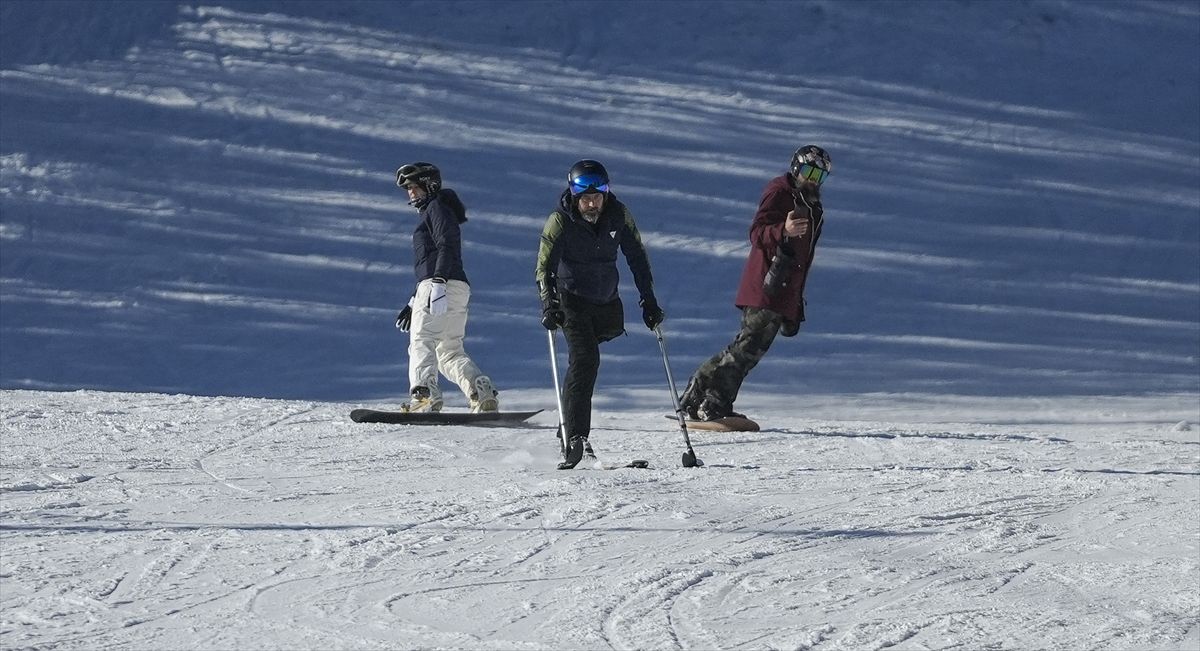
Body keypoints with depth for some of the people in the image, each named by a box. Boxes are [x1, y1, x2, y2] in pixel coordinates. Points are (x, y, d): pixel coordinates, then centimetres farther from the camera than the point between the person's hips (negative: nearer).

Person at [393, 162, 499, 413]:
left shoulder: (437, 207, 1)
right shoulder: (429, 211, 31)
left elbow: (446, 247, -14)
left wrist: (438, 283, -26)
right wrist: (413, 303, 35)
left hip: (442, 286, -10)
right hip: (459, 289, 10)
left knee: (421, 342, -19)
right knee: (449, 351, 9)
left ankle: (424, 394, -37)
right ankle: (483, 394, -7)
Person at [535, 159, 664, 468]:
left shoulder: (618, 215, -7)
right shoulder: (560, 222, -17)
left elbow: (636, 257, 3)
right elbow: (544, 267, -21)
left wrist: (648, 300, 1)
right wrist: (548, 305, -35)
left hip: (606, 301, 5)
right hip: (572, 300, -5)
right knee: (585, 359, -21)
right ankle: (575, 438, -25)